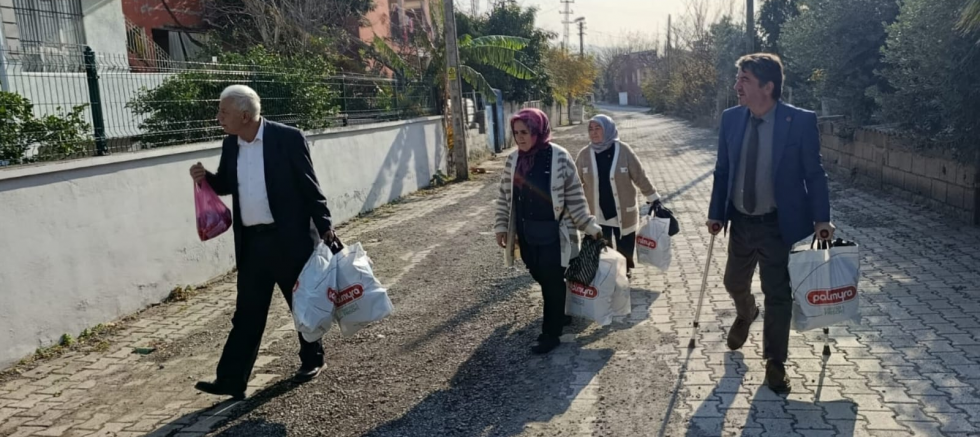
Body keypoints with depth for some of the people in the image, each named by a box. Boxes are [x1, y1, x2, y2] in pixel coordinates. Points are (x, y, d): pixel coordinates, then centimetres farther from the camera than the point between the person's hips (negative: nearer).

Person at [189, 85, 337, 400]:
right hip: (251, 242, 5)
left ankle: (312, 360, 31)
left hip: (290, 238, -5)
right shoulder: (230, 144, 7)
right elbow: (226, 185, 19)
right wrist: (206, 178, -2)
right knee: (247, 313, 7)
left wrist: (325, 227, -10)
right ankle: (231, 379, 11)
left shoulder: (288, 138, -11)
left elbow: (309, 187, -9)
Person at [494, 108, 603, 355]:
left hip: (552, 234, -5)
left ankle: (551, 334, 15)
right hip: (527, 234, 5)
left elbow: (575, 197, -9)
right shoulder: (513, 161, 2)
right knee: (542, 279, 16)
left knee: (553, 283, 3)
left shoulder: (559, 158, -13)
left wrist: (589, 227, -6)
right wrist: (501, 226, 6)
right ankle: (558, 315, 39)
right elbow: (504, 196, 10)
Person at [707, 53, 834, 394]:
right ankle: (745, 314, 54)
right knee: (734, 283, 18)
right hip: (741, 222, 4)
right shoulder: (731, 119, -3)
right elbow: (722, 171, 5)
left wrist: (821, 219, -9)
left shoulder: (801, 122, -14)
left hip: (779, 225, -4)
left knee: (778, 295, 5)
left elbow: (814, 174, -6)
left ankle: (775, 364, 23)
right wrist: (716, 213, 4)